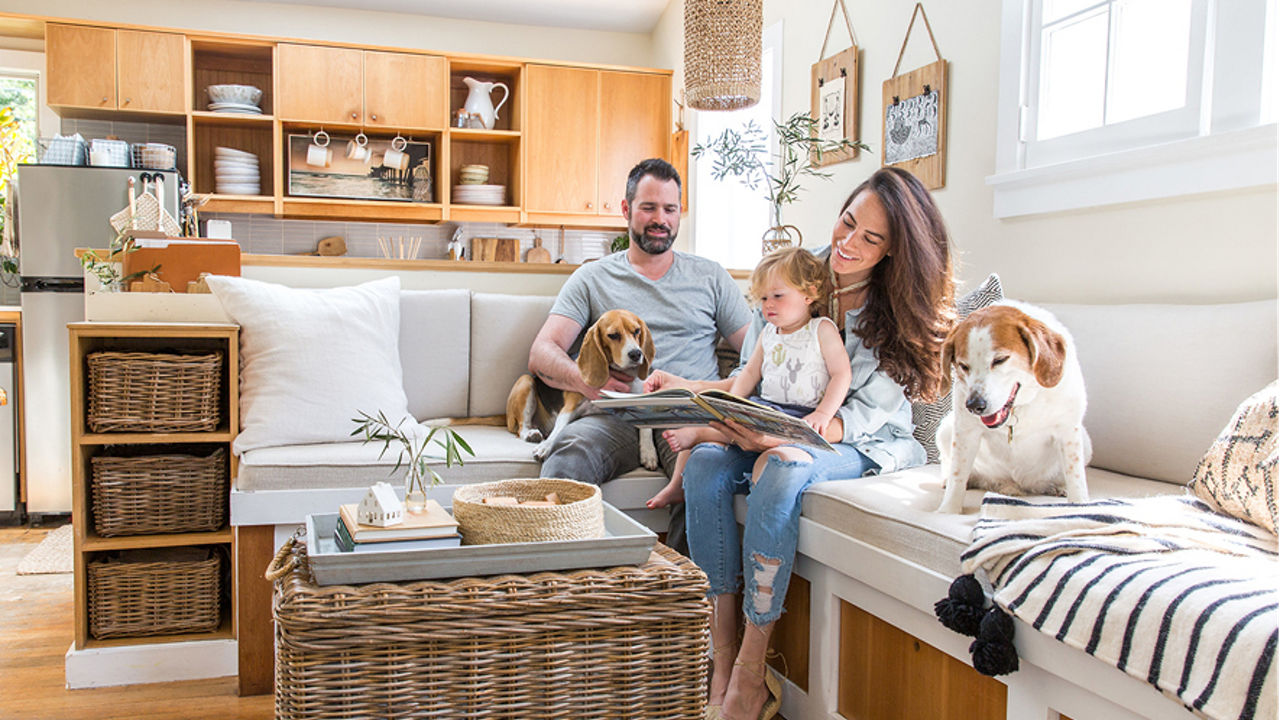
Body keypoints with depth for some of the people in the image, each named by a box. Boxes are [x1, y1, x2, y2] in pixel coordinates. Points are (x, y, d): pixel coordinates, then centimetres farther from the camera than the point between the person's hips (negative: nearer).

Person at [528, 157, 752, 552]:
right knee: (567, 457, -34)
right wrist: (585, 378, -18)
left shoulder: (710, 276, 22)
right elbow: (541, 353, 6)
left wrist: (731, 389, -10)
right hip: (616, 416, 0)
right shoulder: (592, 278, 18)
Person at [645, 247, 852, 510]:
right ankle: (677, 485, -1)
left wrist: (823, 414, -21)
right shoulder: (768, 334, 15)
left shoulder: (822, 330, -4)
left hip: (801, 414, -7)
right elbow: (749, 373, 19)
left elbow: (842, 374, -10)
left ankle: (699, 434, -32)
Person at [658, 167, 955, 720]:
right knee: (705, 463, -25)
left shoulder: (898, 310, -10)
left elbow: (865, 413, -17)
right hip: (785, 430, 5)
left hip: (866, 445, -4)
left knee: (780, 469, -36)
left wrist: (779, 439, -32)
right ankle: (722, 657, -23)